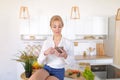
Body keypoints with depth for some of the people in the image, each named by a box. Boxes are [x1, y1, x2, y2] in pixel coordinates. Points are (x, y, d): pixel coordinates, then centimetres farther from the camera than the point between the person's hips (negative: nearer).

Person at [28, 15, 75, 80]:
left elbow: (71, 62, -1)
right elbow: (40, 62, 0)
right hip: (46, 69, 2)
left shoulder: (68, 43, -4)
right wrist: (45, 53, -21)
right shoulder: (46, 42, 2)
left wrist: (65, 56, -23)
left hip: (58, 72, -2)